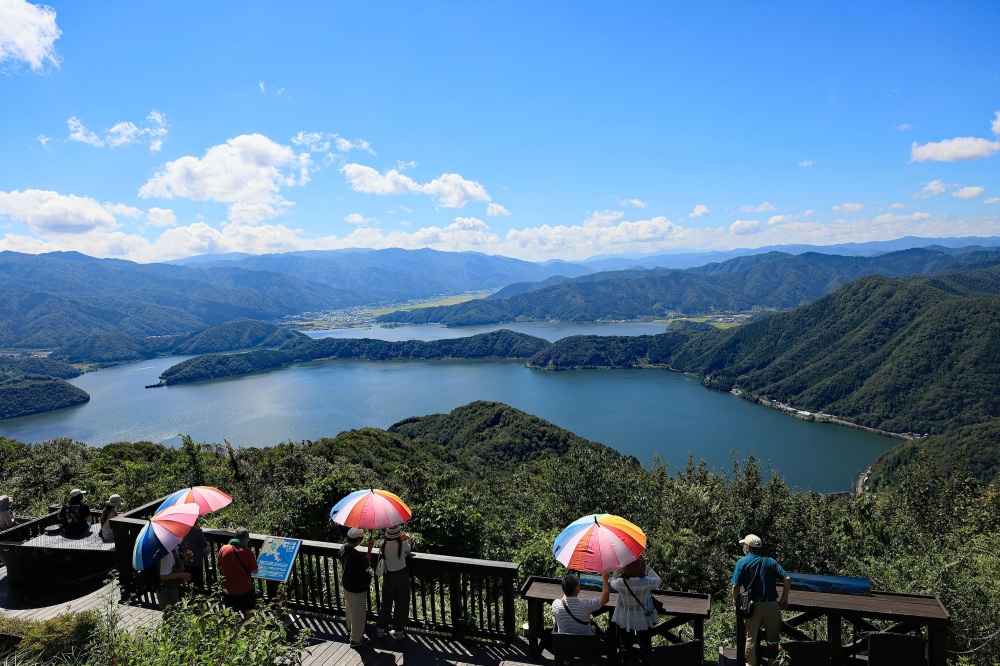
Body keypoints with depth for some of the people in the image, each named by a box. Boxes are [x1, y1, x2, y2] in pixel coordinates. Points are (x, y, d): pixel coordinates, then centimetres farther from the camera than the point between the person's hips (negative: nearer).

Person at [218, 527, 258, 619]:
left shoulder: (223, 549, -4)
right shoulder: (248, 551, -14)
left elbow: (219, 568, 6)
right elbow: (255, 571, -10)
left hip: (228, 589, 3)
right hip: (245, 589, -3)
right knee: (248, 613, 14)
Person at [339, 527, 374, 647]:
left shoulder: (343, 548, -10)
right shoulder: (355, 555, -37)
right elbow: (367, 563, -18)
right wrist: (370, 548, -16)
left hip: (347, 585, 8)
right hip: (357, 589, -8)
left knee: (349, 608, 31)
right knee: (358, 613, 11)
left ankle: (350, 627, 54)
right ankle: (356, 639, 27)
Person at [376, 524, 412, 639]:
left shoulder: (383, 545, -13)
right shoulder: (402, 544, -19)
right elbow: (408, 552, 2)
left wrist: (401, 539, 13)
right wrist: (408, 540, 16)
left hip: (388, 577, 3)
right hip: (402, 576, -2)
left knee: (386, 603, 20)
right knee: (401, 604, 12)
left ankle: (381, 629, 30)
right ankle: (398, 631, 19)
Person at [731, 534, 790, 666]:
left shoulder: (742, 562, -1)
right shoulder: (771, 561, 8)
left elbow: (735, 586, -8)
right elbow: (787, 579, -3)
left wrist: (735, 601, 9)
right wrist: (784, 598, 7)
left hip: (753, 605, -2)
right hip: (772, 605, 2)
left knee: (751, 638, 12)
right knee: (773, 639, 15)